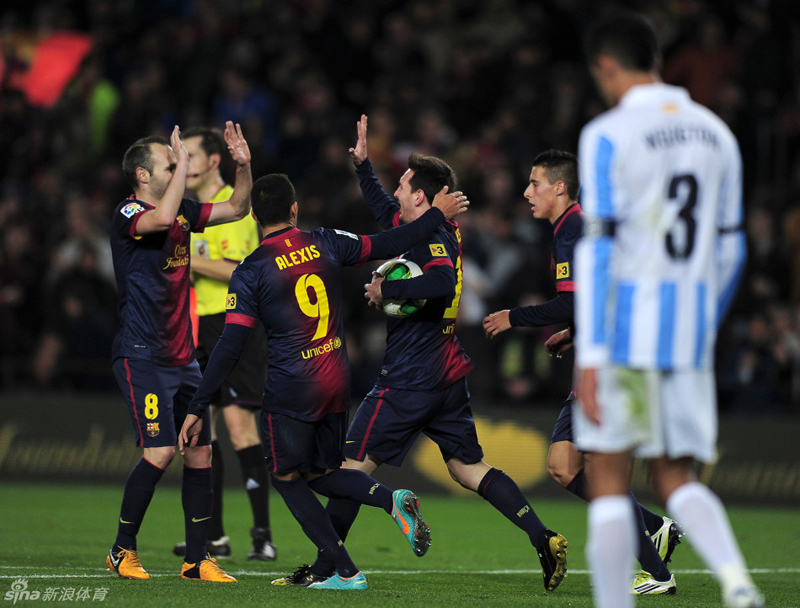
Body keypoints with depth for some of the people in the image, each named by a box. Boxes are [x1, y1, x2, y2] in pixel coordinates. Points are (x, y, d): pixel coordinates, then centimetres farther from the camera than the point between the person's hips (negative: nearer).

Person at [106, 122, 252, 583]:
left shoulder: (184, 210, 12)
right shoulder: (128, 215, -11)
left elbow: (237, 209, 22)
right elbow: (162, 218, -34)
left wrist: (243, 165, 6)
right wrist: (183, 164, -23)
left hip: (182, 357, 8)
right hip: (142, 357, -8)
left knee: (200, 454, 3)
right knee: (161, 451, -15)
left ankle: (197, 559, 9)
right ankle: (123, 550, 2)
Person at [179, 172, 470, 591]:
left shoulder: (250, 272, -9)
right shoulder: (325, 244, 1)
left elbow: (230, 346, -13)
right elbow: (386, 246, 12)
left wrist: (198, 409, -9)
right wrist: (437, 214, 28)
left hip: (289, 391, -5)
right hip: (337, 384, 5)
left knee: (287, 478, 12)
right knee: (321, 474, 21)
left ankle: (346, 571, 2)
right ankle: (392, 500, -7)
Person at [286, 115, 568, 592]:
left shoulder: (428, 238, -15)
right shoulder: (444, 230, 13)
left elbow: (443, 283, -35)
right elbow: (386, 211, 31)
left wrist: (387, 290, -24)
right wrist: (362, 164, 27)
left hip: (410, 379, -9)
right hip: (449, 373, 9)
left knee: (356, 465, 1)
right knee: (468, 467, 10)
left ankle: (325, 566, 6)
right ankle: (543, 539, -3)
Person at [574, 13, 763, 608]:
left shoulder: (608, 136, -8)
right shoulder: (715, 132, 11)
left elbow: (597, 246, -14)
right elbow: (729, 248, 15)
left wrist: (589, 357, -15)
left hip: (625, 329, -5)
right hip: (690, 332, 5)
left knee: (609, 481, 5)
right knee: (676, 479, 11)